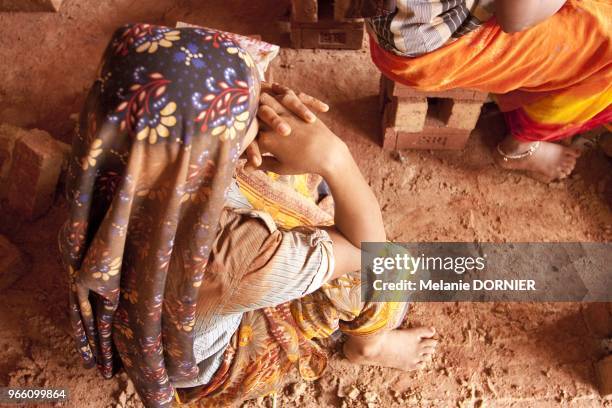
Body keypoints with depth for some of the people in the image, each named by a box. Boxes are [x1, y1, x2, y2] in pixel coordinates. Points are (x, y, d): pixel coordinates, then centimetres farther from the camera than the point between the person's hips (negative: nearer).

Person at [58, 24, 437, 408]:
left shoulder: (115, 166, -31)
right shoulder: (238, 257, -47)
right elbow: (367, 247, -29)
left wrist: (253, 103, -31)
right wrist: (332, 157, -41)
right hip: (208, 364, -5)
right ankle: (368, 343, 35)